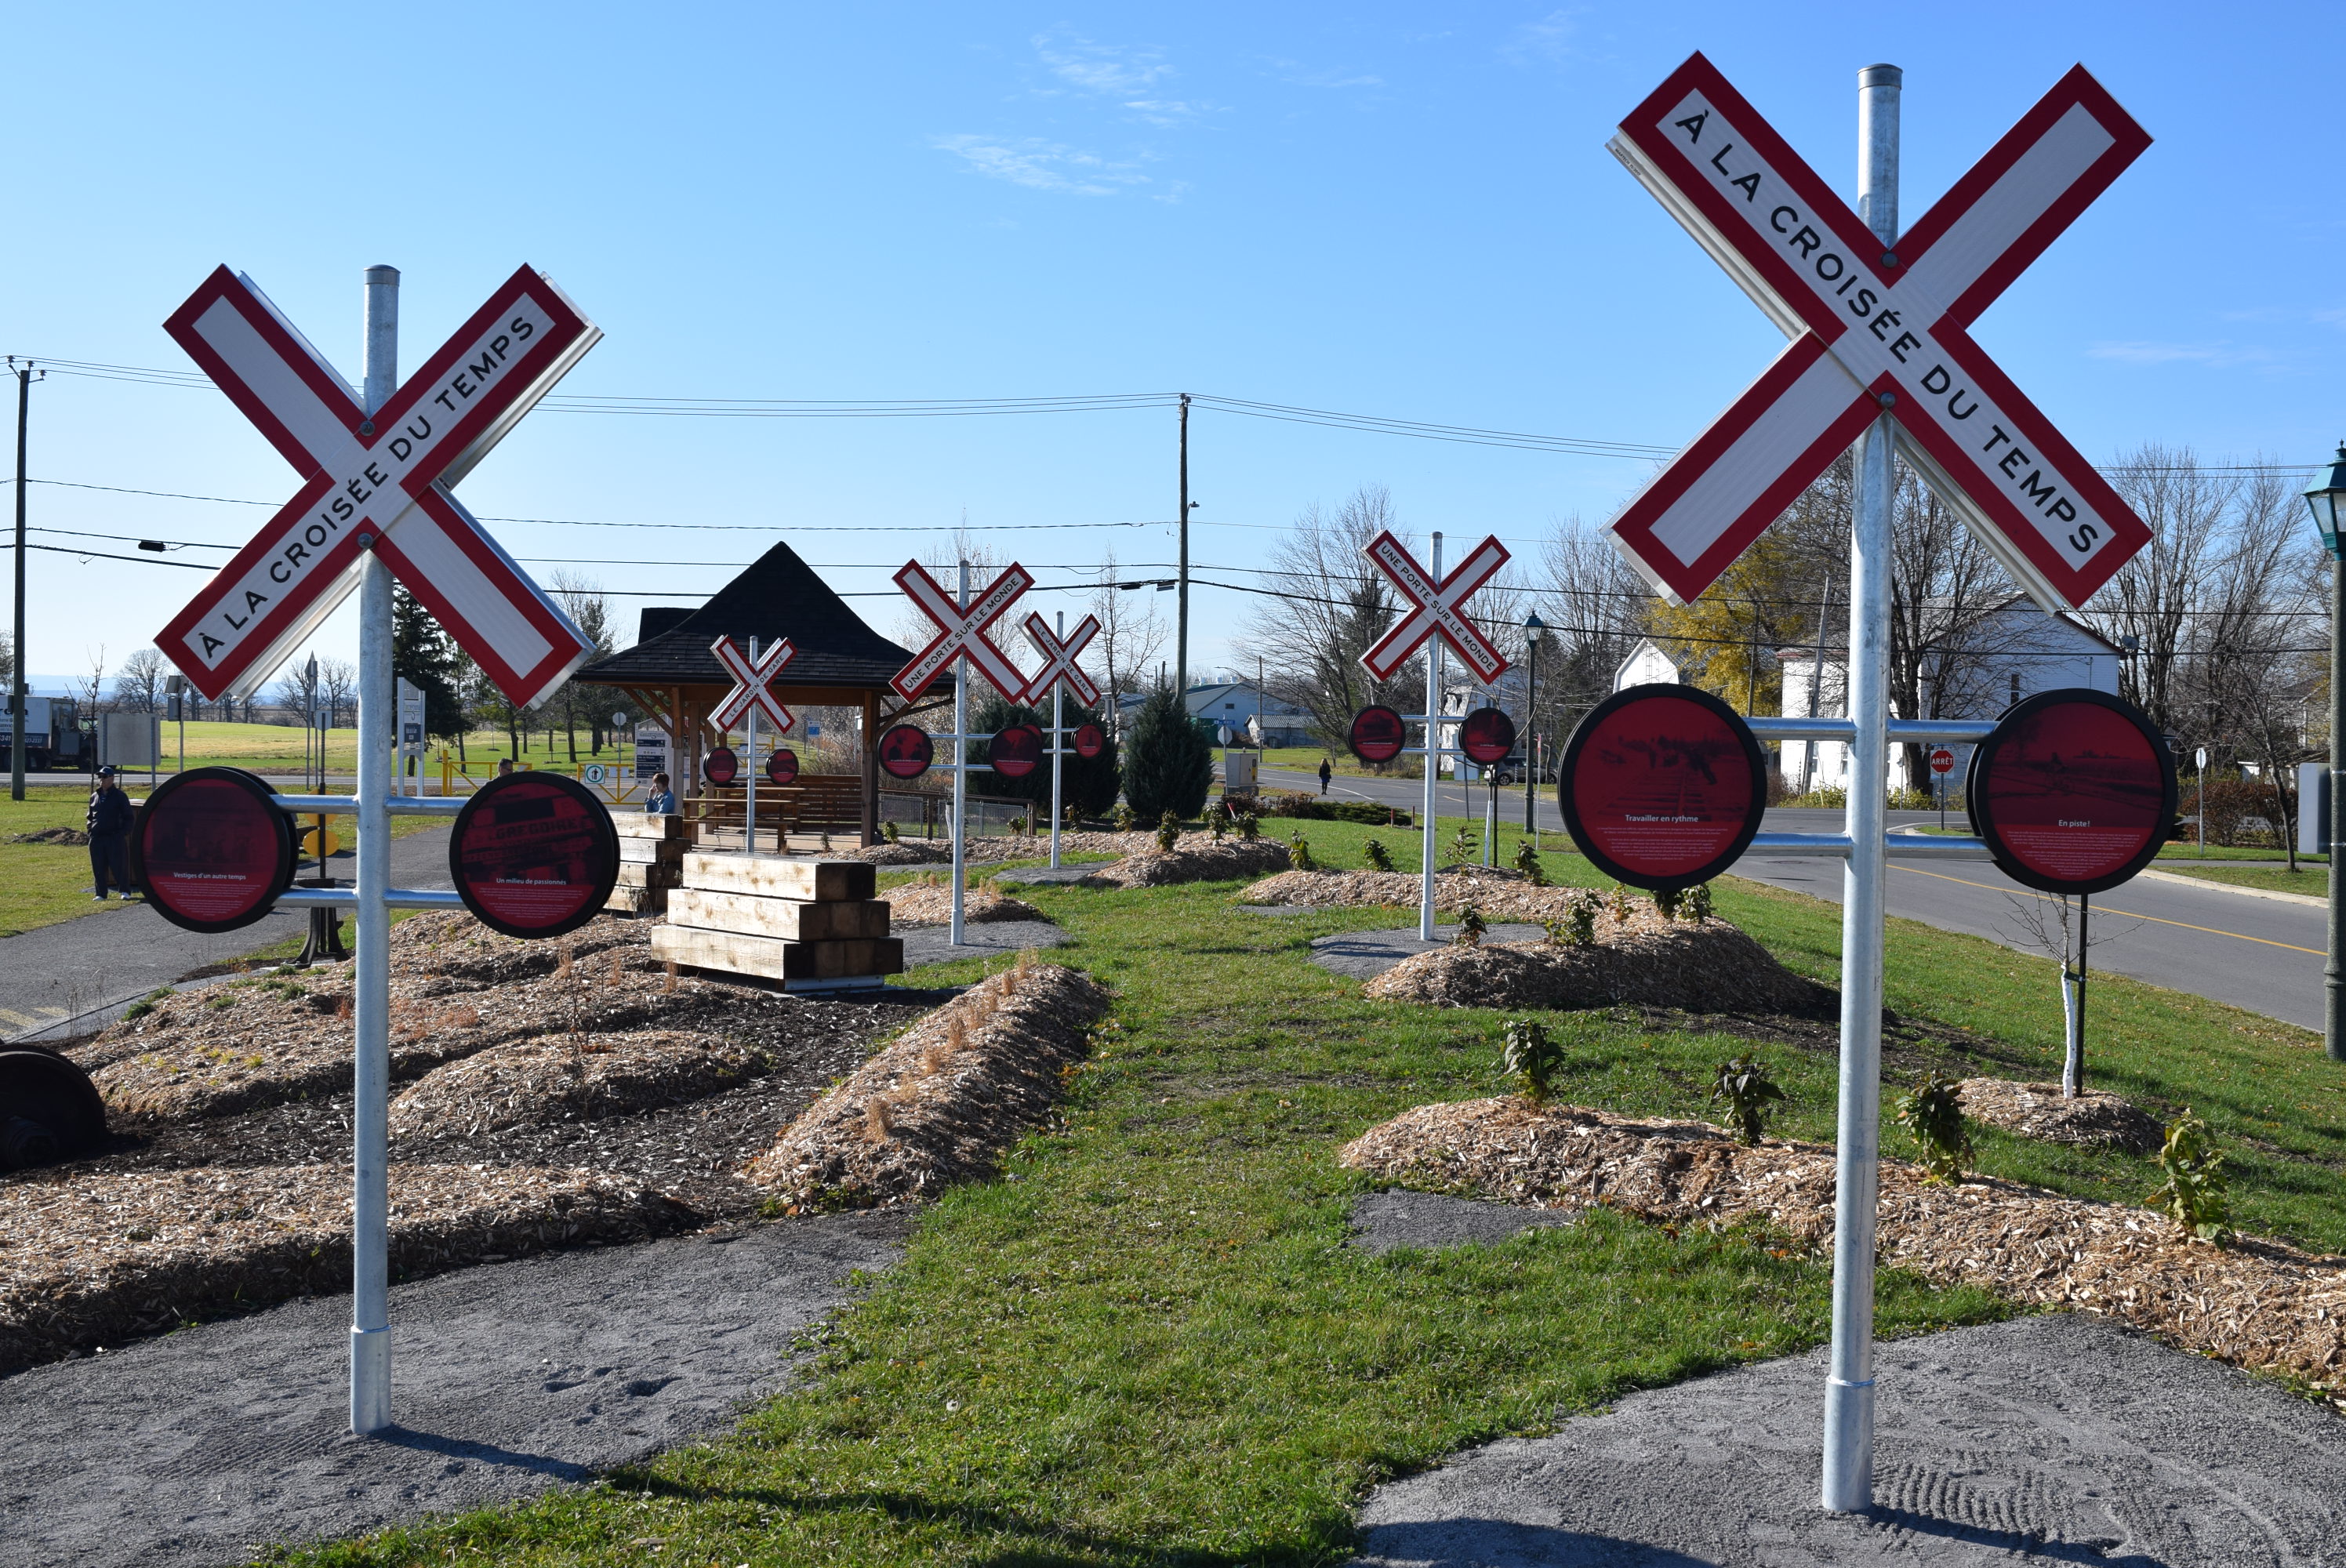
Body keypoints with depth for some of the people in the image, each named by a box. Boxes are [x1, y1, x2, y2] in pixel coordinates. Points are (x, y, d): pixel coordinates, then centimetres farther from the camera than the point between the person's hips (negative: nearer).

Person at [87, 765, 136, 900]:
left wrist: (123, 832, -10)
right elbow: (90, 816, 25)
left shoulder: (120, 796, -1)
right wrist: (90, 831, 10)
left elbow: (129, 817, 0)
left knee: (118, 866, -5)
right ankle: (101, 894, 12)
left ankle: (125, 891, 4)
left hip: (115, 838, -5)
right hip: (96, 839, 5)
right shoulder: (94, 796, 15)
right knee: (98, 868, 6)